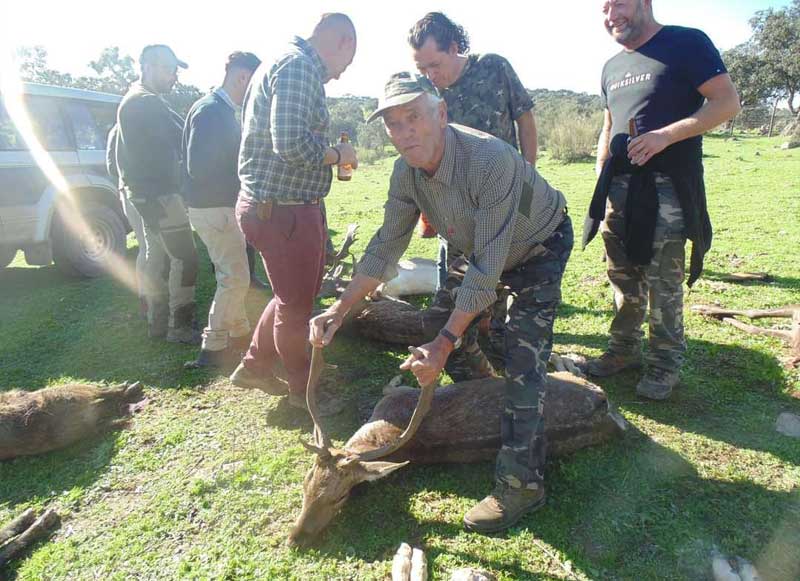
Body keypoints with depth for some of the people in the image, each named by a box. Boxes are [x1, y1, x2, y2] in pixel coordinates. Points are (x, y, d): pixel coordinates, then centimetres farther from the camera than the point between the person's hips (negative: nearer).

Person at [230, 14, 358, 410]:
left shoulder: (289, 63, 17)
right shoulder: (299, 66, -16)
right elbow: (292, 144, -27)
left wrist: (329, 154, 12)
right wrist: (338, 155, -10)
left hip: (275, 205, 10)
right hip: (283, 210, -10)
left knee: (293, 295, 23)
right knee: (296, 305, 6)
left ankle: (255, 368, 38)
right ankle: (304, 390, 25)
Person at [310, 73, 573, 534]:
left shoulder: (491, 160, -38)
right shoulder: (407, 173, -16)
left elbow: (487, 268, -38)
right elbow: (386, 245, -8)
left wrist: (443, 344, -39)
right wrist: (339, 311, -16)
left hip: (539, 248, -7)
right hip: (485, 250, 7)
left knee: (523, 361, -17)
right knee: (461, 334, 15)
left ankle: (522, 483, -7)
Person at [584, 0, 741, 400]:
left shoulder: (686, 44, -3)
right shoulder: (612, 67, 17)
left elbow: (727, 102, -9)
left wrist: (665, 135, -21)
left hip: (667, 187, -6)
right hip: (619, 186, 7)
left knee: (664, 283, -3)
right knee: (623, 277, 11)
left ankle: (665, 365, 10)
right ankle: (625, 350, 24)